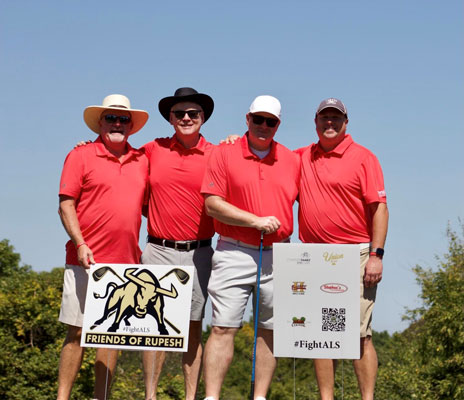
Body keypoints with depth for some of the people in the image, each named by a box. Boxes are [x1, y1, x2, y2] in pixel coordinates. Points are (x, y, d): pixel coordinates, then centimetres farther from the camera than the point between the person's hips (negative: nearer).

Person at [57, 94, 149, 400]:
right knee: (77, 332, -2)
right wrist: (80, 244, -14)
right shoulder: (81, 156, 2)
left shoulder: (141, 161, 14)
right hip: (87, 261, -4)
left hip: (126, 264, 4)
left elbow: (147, 206, 21)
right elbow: (66, 204, -3)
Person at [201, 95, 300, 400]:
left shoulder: (292, 160, 10)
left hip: (278, 256, 3)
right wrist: (255, 221, -12)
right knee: (223, 328, -7)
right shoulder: (225, 154, 1)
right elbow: (212, 204, -6)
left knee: (270, 330, 5)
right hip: (234, 252, -3)